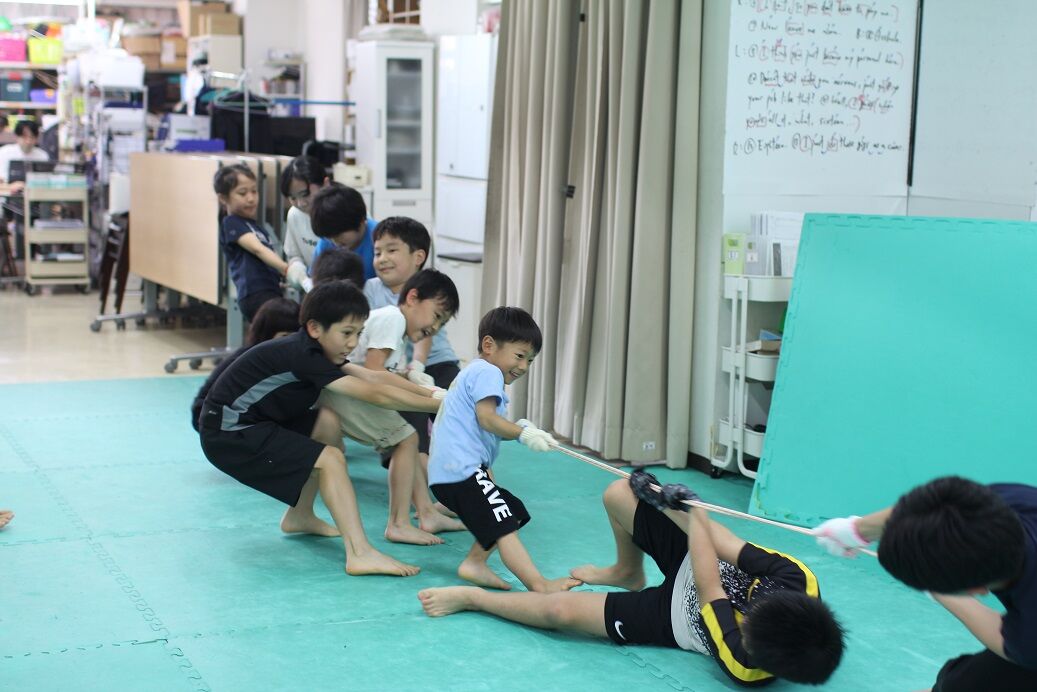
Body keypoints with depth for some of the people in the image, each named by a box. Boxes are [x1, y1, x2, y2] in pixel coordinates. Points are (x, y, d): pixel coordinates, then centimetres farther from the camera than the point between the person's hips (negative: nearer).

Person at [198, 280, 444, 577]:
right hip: (228, 435, -10)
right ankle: (360, 554, -22)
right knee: (330, 458, -15)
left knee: (327, 421, 12)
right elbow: (375, 394, -25)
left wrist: (432, 393, -8)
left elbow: (375, 377, 0)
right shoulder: (303, 357, -23)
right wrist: (439, 405, -22)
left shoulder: (312, 349, 4)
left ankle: (300, 516, 22)